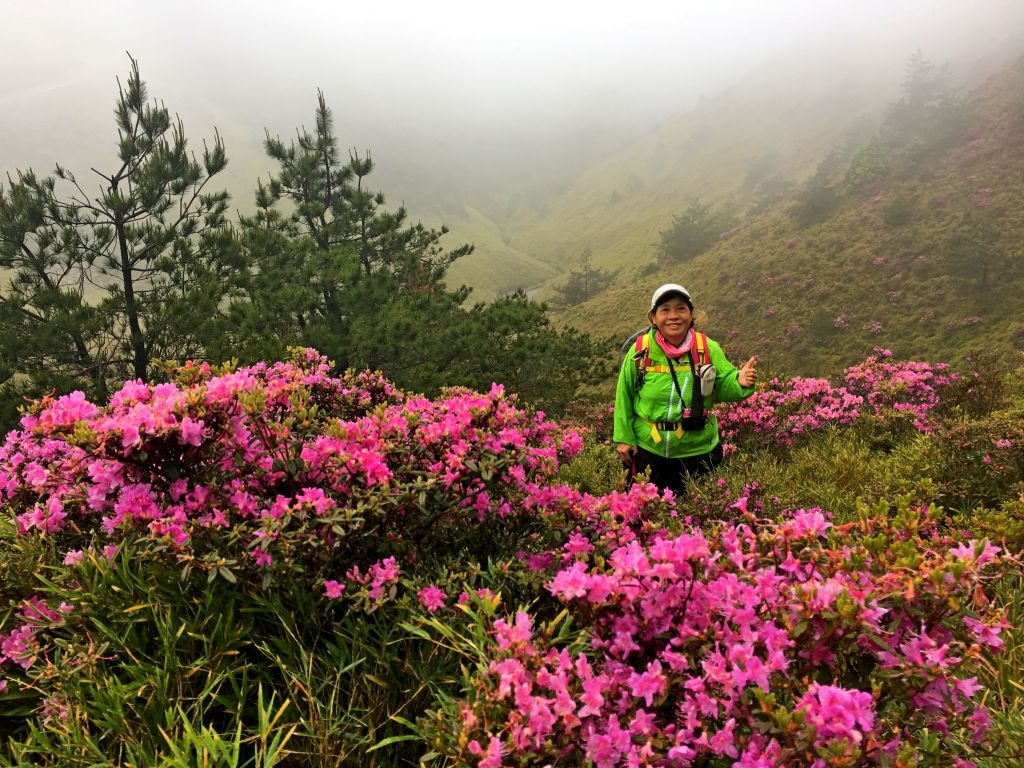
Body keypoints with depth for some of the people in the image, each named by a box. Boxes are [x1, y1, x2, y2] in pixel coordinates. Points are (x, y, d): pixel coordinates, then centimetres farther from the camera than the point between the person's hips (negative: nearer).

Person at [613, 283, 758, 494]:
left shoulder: (708, 349, -8)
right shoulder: (640, 351, -10)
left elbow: (723, 388, -2)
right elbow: (624, 397, -2)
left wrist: (740, 382, -24)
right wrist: (623, 438, -2)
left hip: (697, 452, 1)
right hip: (647, 451, 0)